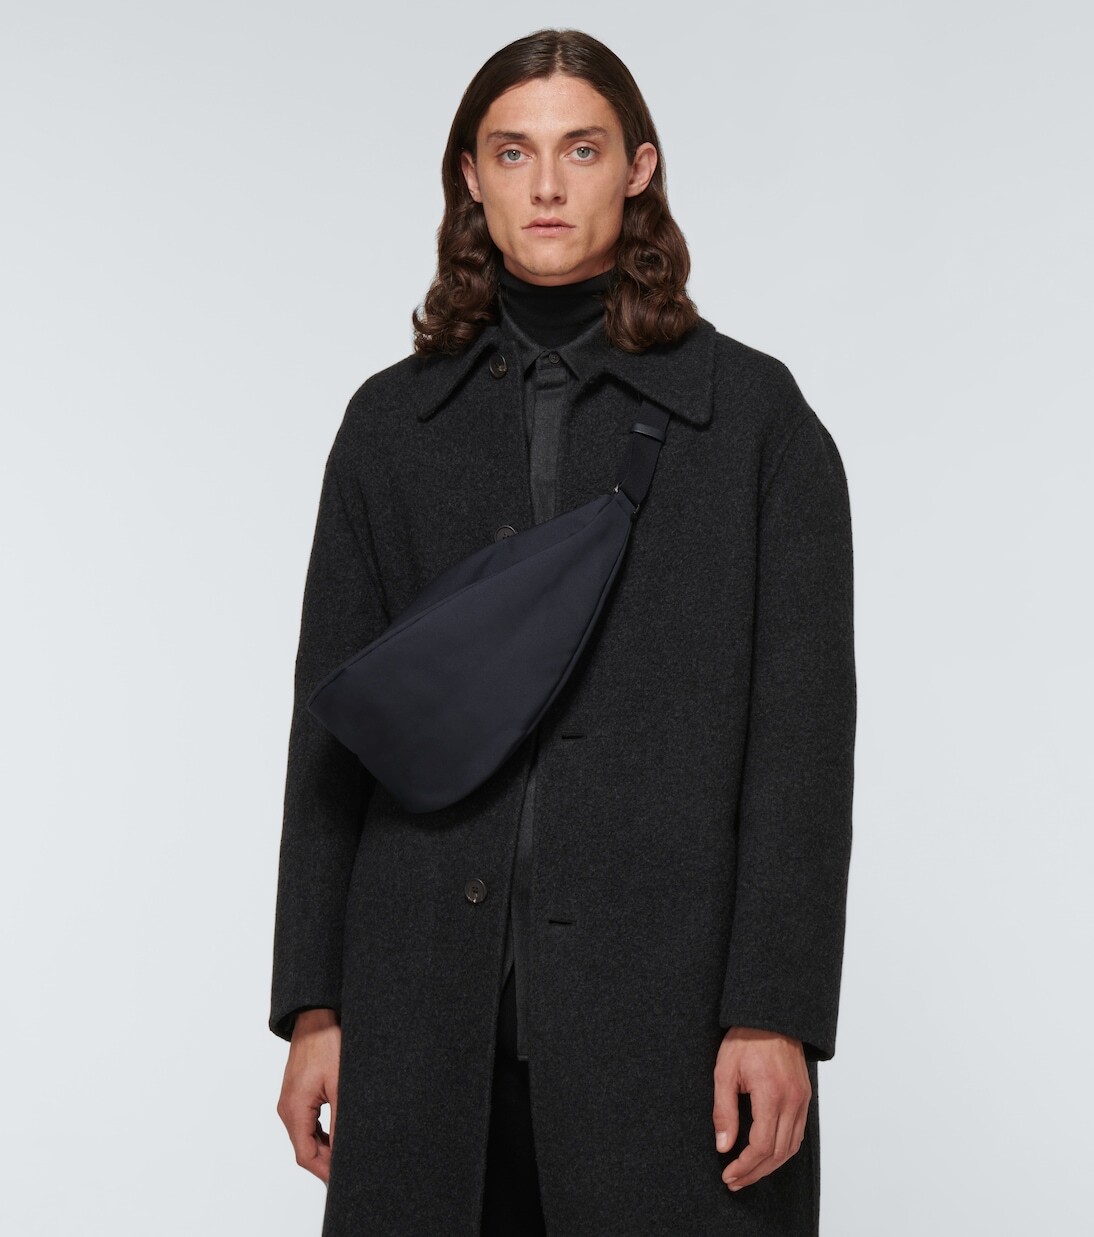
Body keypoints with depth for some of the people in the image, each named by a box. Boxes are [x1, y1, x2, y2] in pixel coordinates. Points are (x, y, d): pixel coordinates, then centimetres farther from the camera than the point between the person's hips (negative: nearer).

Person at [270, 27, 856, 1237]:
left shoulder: (752, 412, 2)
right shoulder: (391, 421, 10)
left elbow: (804, 729, -3)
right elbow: (331, 725, 9)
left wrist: (776, 1012, -10)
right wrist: (316, 1006, 5)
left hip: (665, 995, -2)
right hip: (431, 1005, 3)